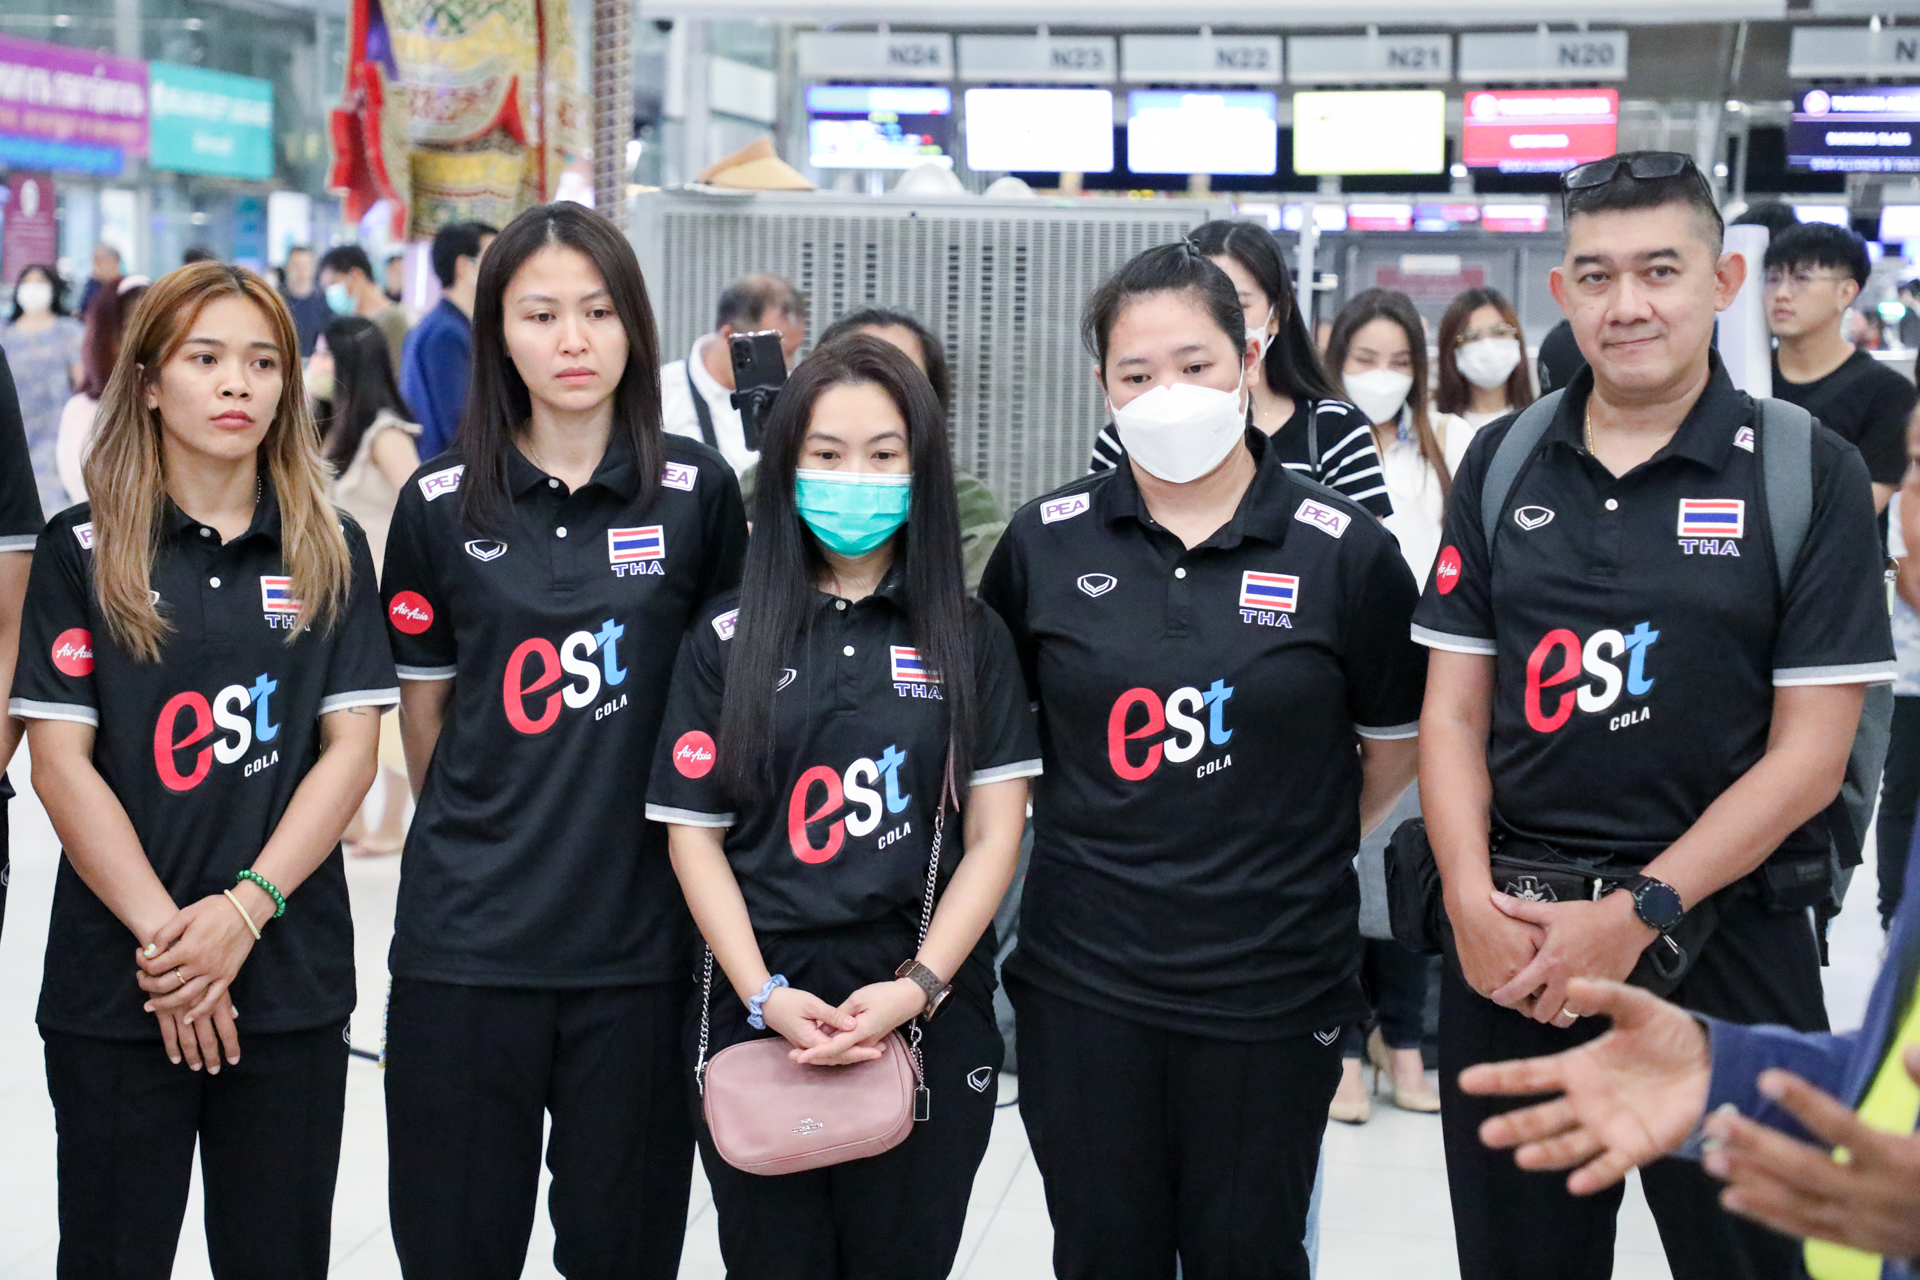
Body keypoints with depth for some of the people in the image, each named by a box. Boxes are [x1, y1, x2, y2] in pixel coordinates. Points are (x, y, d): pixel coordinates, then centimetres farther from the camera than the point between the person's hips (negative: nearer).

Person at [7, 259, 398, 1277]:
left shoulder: (329, 552, 5)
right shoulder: (82, 550, 0)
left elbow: (351, 748, 0)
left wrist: (243, 911, -12)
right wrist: (165, 934, -13)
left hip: (291, 974, 1)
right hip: (114, 984, -1)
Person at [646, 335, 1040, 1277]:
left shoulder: (972, 637, 4)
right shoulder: (727, 638, 4)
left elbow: (995, 833, 0)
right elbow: (694, 834, 2)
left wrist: (916, 987, -12)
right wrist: (765, 995, -11)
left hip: (930, 1022, 0)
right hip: (761, 1015, 0)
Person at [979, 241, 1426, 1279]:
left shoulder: (1345, 552, -6)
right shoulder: (1045, 541, 0)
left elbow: (1394, 747, 7)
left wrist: (1296, 849, 7)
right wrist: (1069, 823, 8)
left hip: (1272, 988, -1)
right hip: (1083, 983, 2)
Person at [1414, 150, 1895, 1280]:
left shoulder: (1810, 473, -3)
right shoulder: (1502, 465, 7)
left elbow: (1808, 752, -7)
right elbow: (1453, 711, 5)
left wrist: (1639, 913, -14)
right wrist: (1474, 902, -10)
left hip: (1722, 941, -3)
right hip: (1509, 947, 3)